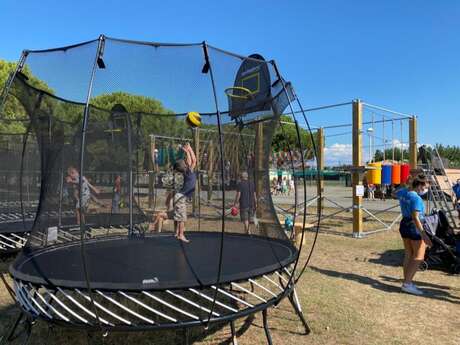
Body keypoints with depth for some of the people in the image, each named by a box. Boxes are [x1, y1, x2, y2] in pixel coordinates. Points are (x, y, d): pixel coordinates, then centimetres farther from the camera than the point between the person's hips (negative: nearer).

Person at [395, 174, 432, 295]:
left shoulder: (402, 192, 3)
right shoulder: (416, 198, -20)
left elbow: (395, 193, 29)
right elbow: (415, 218, -26)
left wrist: (407, 186, 30)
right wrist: (423, 234, -27)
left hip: (404, 225, 8)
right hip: (415, 227, -8)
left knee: (408, 255, 14)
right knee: (418, 257, -1)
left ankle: (407, 282, 19)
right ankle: (407, 283, -5)